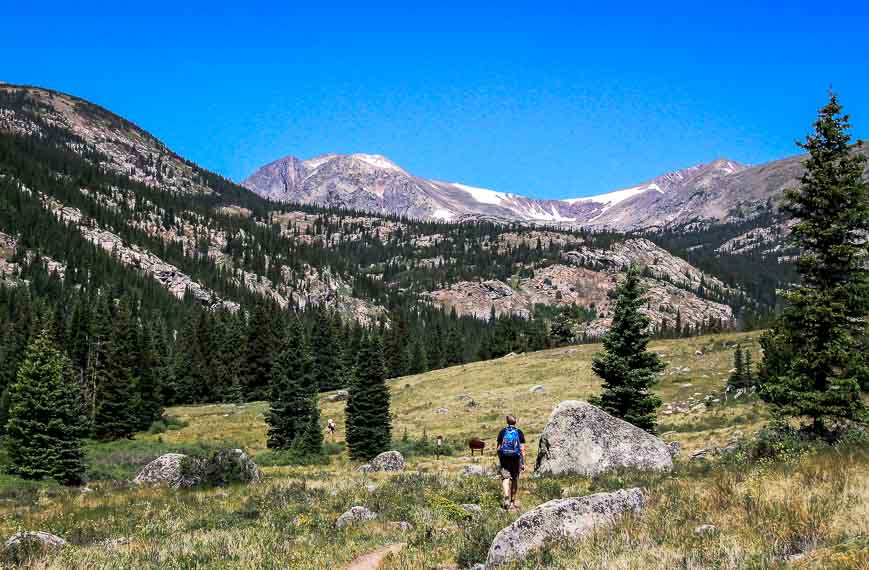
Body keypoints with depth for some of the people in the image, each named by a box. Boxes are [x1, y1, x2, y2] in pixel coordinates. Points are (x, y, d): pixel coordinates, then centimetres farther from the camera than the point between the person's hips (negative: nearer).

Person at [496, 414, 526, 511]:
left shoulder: (502, 432, 2)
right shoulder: (519, 432, 0)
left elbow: (499, 448, 4)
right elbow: (522, 449, -4)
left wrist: (499, 459, 17)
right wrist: (523, 463, -1)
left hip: (504, 458, 0)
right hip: (516, 459, 0)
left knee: (505, 478, -3)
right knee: (515, 480, 12)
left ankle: (506, 498, -27)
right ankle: (513, 502, 21)